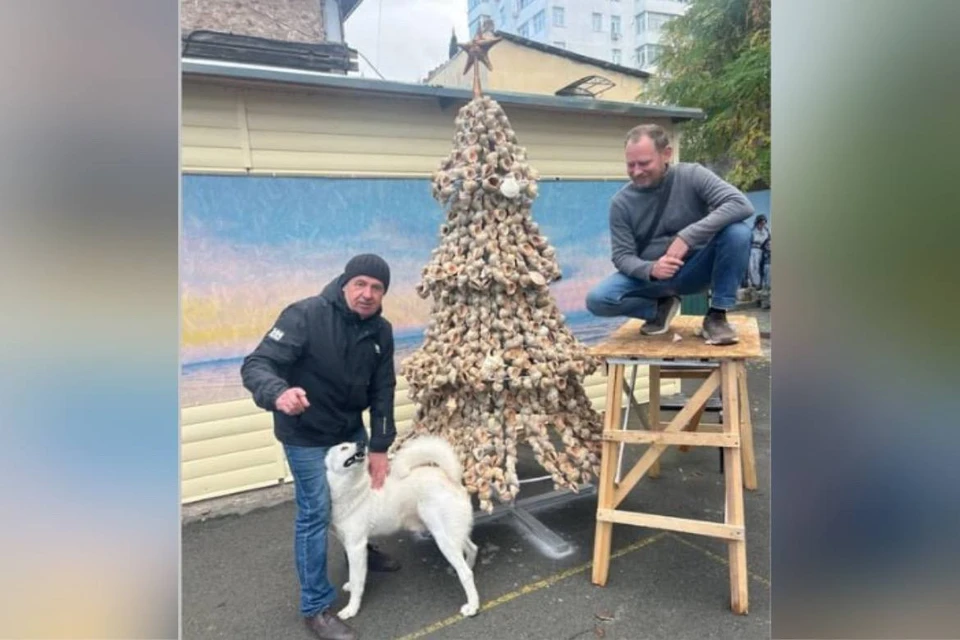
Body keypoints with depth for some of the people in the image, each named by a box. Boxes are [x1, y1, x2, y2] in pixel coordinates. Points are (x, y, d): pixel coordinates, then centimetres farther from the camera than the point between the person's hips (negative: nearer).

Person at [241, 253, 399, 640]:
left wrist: (380, 447, -11)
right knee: (315, 513, -3)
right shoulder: (305, 316, -27)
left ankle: (361, 550, 52)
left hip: (351, 429, 6)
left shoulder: (381, 331, -10)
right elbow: (255, 365, -31)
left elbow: (382, 391, -7)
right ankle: (316, 608, 14)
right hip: (306, 435, -6)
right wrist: (278, 393, -53)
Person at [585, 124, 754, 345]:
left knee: (738, 231, -28)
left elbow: (742, 205, -25)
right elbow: (622, 256, -10)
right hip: (650, 275, 1)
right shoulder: (621, 202, -9)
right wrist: (651, 270, -33)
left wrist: (687, 236, -35)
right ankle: (661, 306, 6)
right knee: (597, 300, -24)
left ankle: (716, 315, -13)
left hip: (695, 270, -1)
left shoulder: (692, 176, -12)